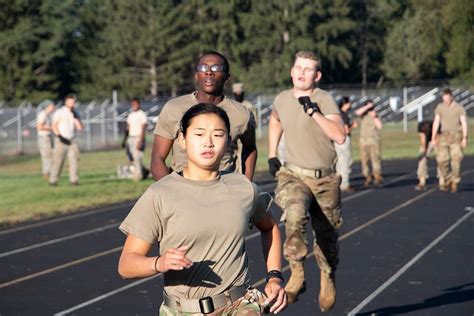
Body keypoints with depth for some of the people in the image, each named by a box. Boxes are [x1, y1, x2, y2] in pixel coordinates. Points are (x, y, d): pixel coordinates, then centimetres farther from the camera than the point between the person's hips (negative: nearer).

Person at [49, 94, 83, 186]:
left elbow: (80, 128, 3)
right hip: (61, 140, -4)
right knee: (58, 160, -6)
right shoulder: (59, 112, -2)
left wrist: (75, 117, -8)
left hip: (72, 140, 4)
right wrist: (60, 136, -11)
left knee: (74, 160, -6)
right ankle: (53, 180, -2)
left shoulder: (75, 113, 10)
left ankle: (74, 180, -6)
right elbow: (54, 126, -1)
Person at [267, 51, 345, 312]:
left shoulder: (324, 99, -11)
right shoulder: (281, 100, 3)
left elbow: (340, 136, -25)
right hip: (293, 175, 1)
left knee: (327, 236, 9)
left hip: (325, 180, -1)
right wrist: (272, 156, 20)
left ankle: (327, 280, 37)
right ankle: (297, 274, -20)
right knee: (295, 215, -31)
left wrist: (314, 112, -29)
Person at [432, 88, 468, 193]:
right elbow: (436, 122, 4)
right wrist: (433, 138, -2)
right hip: (444, 136, 2)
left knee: (456, 159, -13)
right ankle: (447, 181, 14)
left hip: (456, 136, -2)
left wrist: (465, 138, -14)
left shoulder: (459, 108, -2)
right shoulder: (440, 107, 5)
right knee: (442, 160, -5)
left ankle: (454, 182, -6)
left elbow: (464, 123, -5)